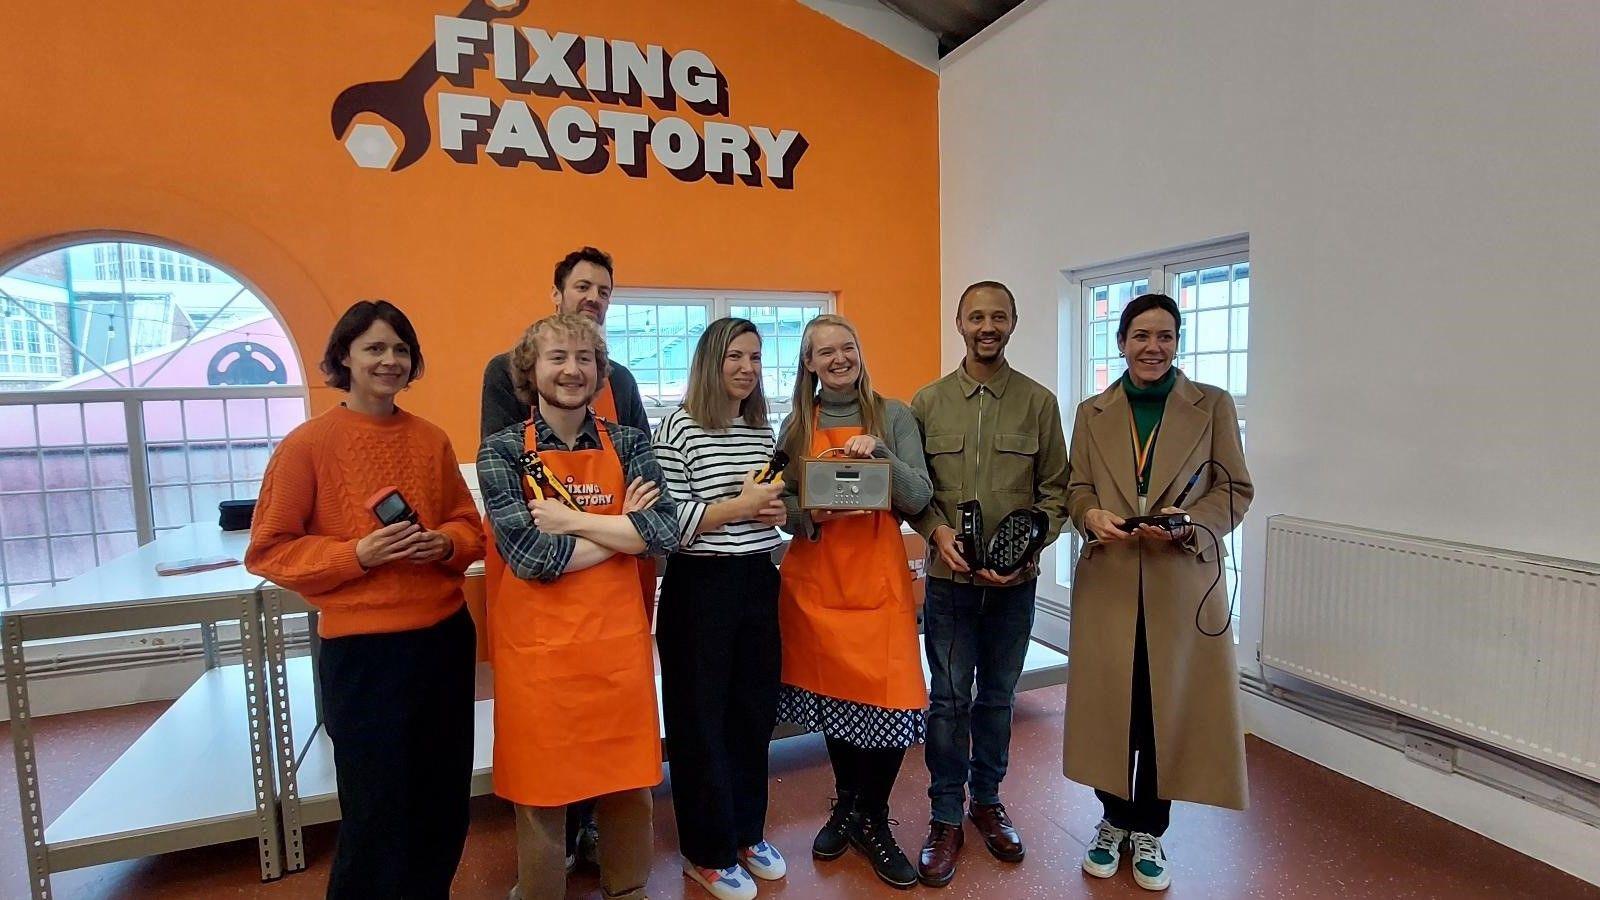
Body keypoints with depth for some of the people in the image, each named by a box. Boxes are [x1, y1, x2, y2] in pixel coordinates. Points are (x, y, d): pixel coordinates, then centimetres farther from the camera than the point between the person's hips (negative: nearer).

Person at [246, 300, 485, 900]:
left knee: (445, 805, 16)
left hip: (446, 638, 4)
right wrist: (358, 553, -18)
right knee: (378, 813, 10)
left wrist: (445, 544, -9)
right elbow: (269, 550, -5)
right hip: (362, 649, -4)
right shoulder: (308, 443, -7)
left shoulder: (432, 440, 4)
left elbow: (469, 525, 12)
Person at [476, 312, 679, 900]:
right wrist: (623, 526, -10)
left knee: (628, 786, 15)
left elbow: (664, 532, -9)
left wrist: (572, 521, -14)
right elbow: (531, 557, -16)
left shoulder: (627, 444, 3)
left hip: (618, 640, 3)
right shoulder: (503, 451, -4)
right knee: (542, 797, 12)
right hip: (539, 648, -2)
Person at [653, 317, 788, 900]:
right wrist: (739, 506, -19)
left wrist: (778, 511, 0)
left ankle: (746, 831, 37)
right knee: (701, 717, 8)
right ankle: (707, 853, 27)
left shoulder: (765, 432, 9)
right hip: (700, 587, -6)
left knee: (754, 709, 16)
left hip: (758, 582, 6)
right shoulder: (679, 428, -11)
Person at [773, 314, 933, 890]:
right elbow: (784, 506, 7)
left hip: (878, 577, -1)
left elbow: (918, 498, -4)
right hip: (815, 579, 2)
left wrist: (880, 453, -19)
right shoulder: (796, 425, 7)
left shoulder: (894, 416, 2)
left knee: (890, 699, -3)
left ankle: (871, 820, 21)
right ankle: (848, 806, 36)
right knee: (833, 693, 13)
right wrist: (809, 513, -14)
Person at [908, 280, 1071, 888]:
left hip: (1015, 581, 1)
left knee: (998, 697, 15)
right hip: (948, 578, -1)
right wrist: (936, 530, -14)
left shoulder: (1039, 402, 1)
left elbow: (1054, 492, 2)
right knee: (948, 699, 7)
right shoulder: (928, 402, 1)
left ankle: (987, 802, 35)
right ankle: (945, 818, 23)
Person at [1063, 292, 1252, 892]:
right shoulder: (1092, 412, 8)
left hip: (1183, 583, -1)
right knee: (1108, 701, 8)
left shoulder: (1213, 405, 3)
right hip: (1109, 580, 1)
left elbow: (1235, 490, 0)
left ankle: (1149, 829, 27)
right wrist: (1092, 516, -14)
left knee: (1171, 706, 7)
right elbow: (1076, 488, 8)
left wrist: (1187, 524, -18)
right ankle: (1114, 819, 29)